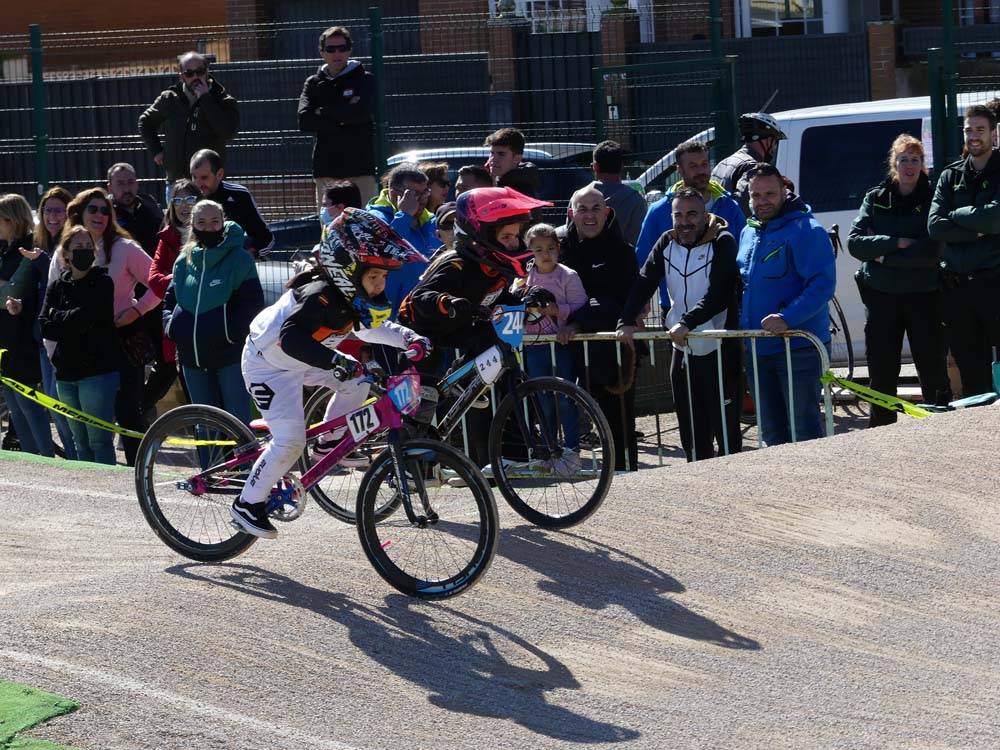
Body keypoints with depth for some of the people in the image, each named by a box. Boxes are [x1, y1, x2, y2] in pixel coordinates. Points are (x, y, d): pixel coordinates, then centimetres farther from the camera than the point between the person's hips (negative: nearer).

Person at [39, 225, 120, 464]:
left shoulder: (102, 282, -2)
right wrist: (72, 321, -12)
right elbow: (45, 328, 1)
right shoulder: (57, 286, 11)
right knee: (80, 442, 10)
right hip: (66, 372, 5)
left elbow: (88, 316, -15)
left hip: (97, 371, -5)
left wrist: (58, 317, -1)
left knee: (99, 440, -8)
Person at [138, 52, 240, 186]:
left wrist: (205, 98, -16)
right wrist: (156, 151, 12)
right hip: (175, 179, 3)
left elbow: (229, 132, -19)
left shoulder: (224, 102, 0)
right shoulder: (169, 100, 9)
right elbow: (145, 122, 25)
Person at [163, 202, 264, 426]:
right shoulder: (184, 261, 11)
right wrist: (172, 326, 4)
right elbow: (170, 298, 21)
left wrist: (231, 332, -17)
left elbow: (253, 302, -8)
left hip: (230, 356, -5)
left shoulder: (239, 259, -4)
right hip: (192, 357, 5)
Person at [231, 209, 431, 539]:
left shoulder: (353, 295, -6)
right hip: (268, 363, -9)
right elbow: (291, 338, -46)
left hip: (300, 362, 9)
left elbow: (371, 327, 12)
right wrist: (337, 360, -57)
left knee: (356, 382, -1)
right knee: (291, 441, -15)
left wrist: (409, 338, -3)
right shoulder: (320, 296, -33)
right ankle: (247, 505, -3)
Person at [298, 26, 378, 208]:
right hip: (326, 168, 2)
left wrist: (324, 112, -4)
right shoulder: (313, 83, 13)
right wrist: (341, 119, -10)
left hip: (360, 166, -2)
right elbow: (304, 121, -2)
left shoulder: (364, 80, 6)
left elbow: (362, 112, -13)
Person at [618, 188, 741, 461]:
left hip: (719, 349, -5)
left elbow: (718, 295, -18)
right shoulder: (667, 243, 9)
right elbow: (644, 283, 1)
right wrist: (626, 321, -14)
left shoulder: (722, 242, -7)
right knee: (691, 432, 7)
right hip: (683, 351, 5)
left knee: (726, 429, -6)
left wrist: (686, 322, -29)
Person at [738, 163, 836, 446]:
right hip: (757, 350, 8)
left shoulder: (805, 230, -11)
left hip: (798, 347, -8)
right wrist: (740, 326, 15)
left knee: (804, 426, -5)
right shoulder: (748, 233, 14)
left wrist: (787, 318, -30)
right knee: (771, 430, 13)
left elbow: (822, 285, -21)